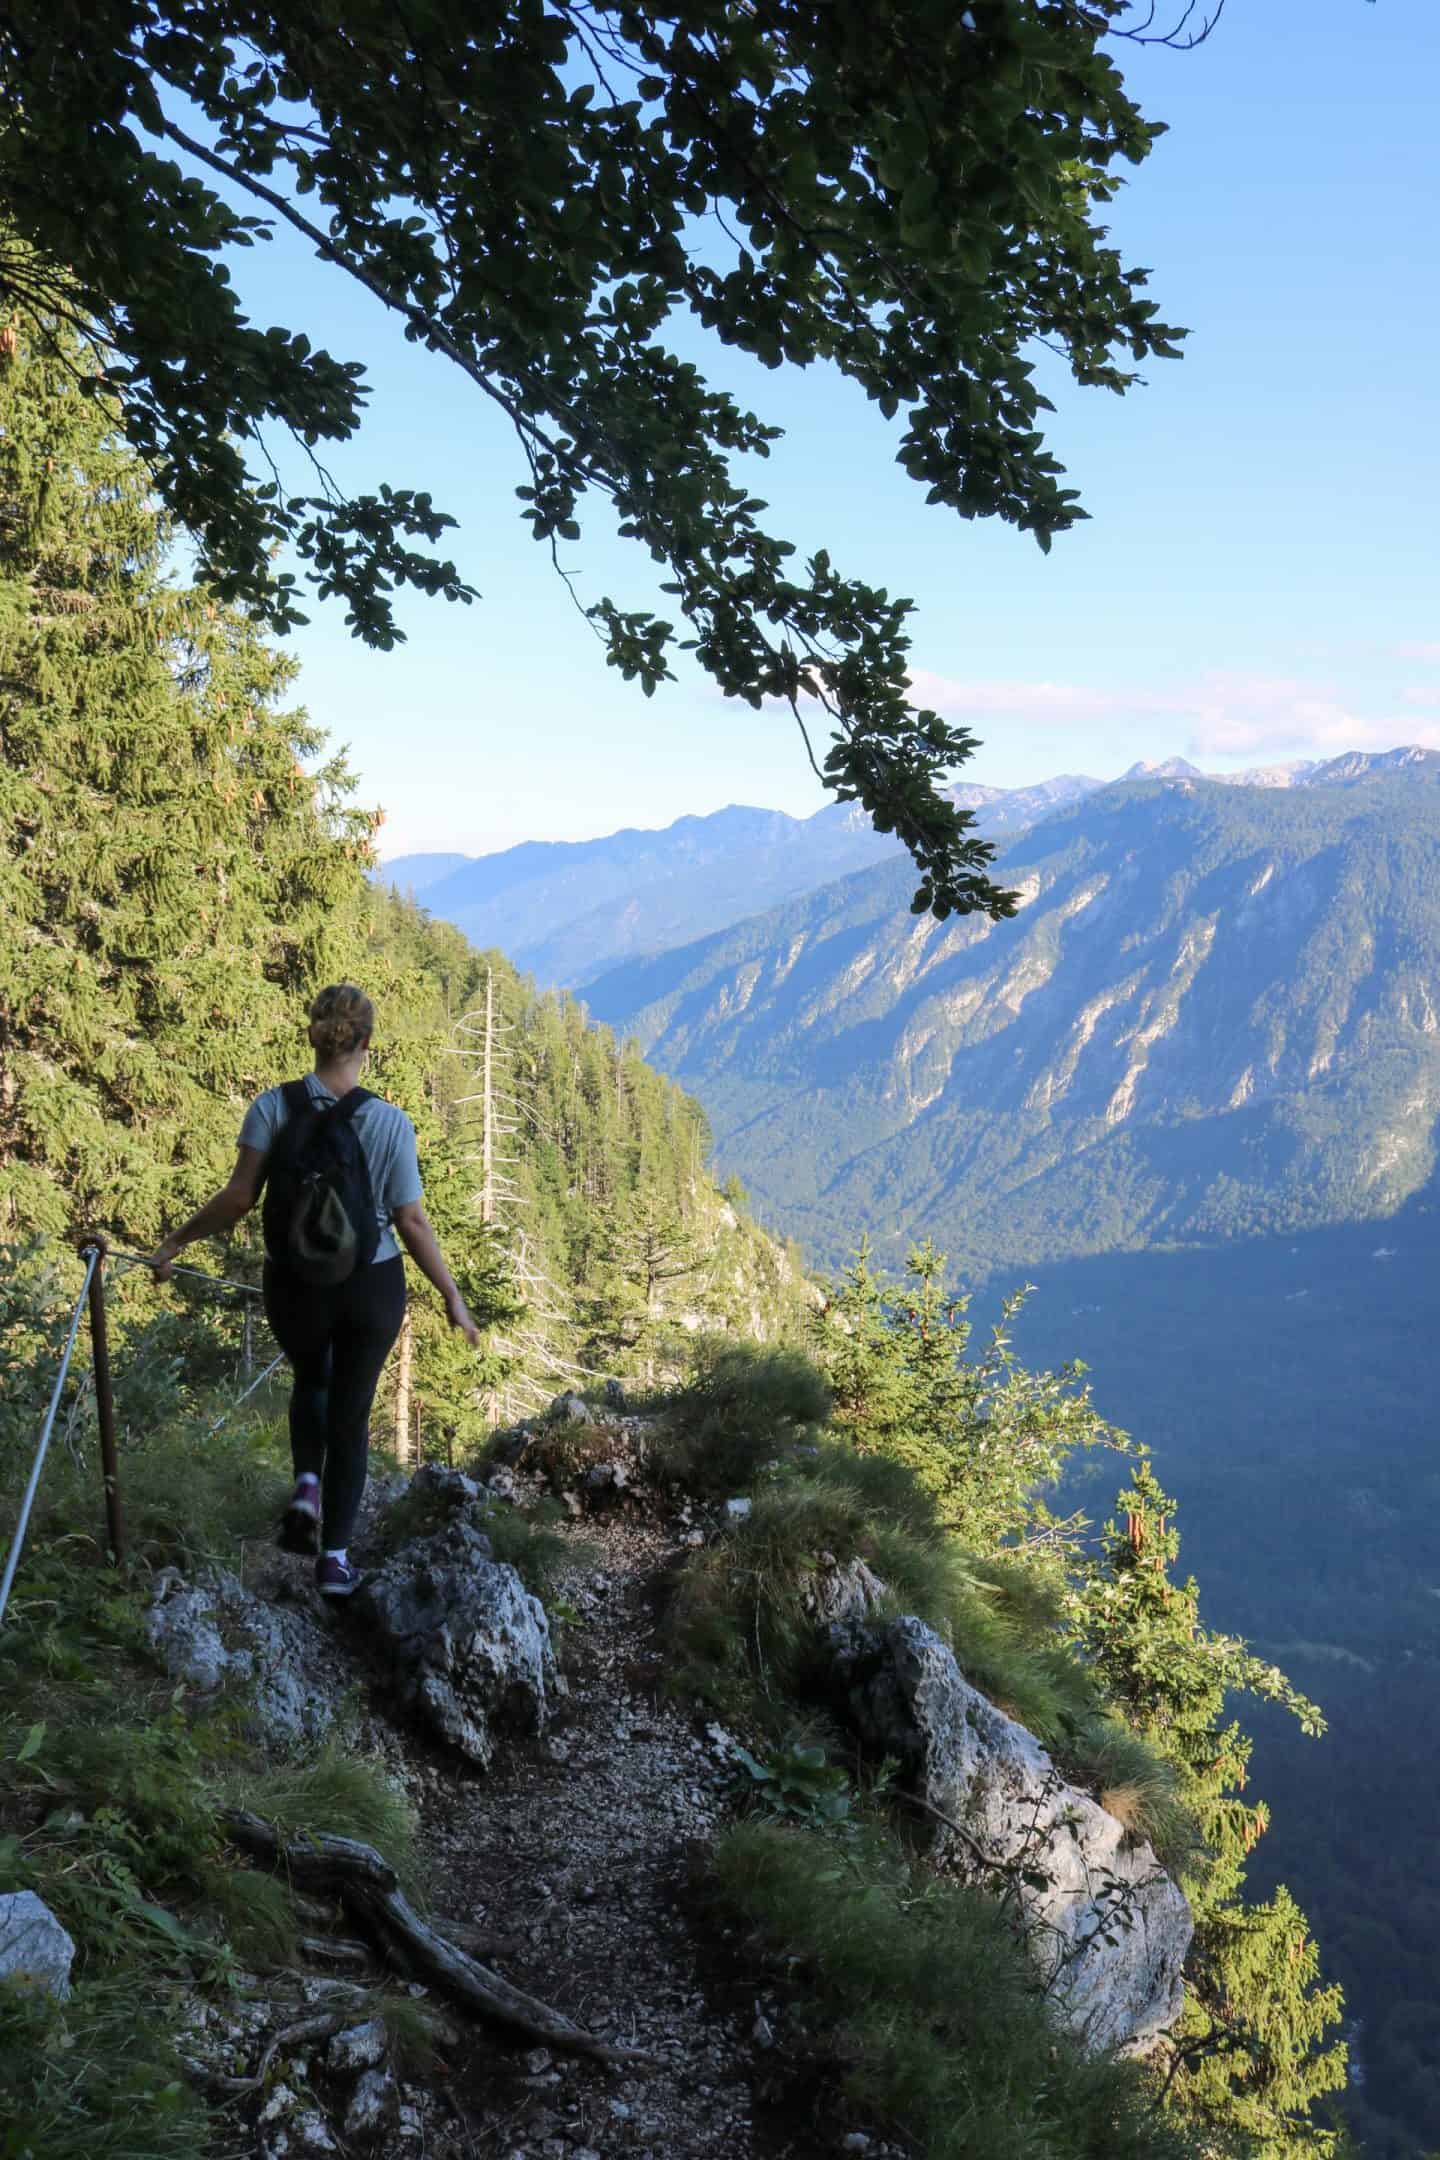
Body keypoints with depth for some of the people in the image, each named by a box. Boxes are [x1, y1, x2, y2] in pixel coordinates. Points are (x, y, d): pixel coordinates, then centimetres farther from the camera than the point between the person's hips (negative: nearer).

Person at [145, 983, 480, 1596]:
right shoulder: (391, 1122, -12)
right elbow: (413, 1224, -10)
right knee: (351, 1413, 14)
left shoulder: (274, 1107, -11)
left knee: (310, 1383, 30)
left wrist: (175, 1241, 2)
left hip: (296, 1286, 1)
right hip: (374, 1286, -1)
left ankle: (307, 1486, 6)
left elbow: (238, 1198, -13)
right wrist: (452, 1298, 0)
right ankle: (334, 1557, 17)